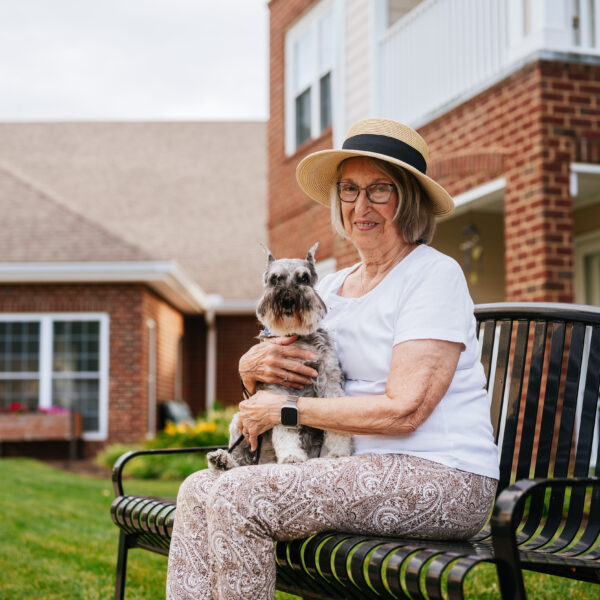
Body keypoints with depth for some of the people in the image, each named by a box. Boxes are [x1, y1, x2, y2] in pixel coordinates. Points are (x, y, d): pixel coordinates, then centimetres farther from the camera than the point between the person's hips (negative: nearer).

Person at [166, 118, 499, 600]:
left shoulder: (434, 275, -7)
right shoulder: (332, 286, 15)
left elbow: (403, 409, -17)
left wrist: (288, 409, -11)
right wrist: (253, 367, -5)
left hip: (437, 476, -7)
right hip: (364, 469, 8)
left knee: (237, 497, -22)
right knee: (199, 489, -7)